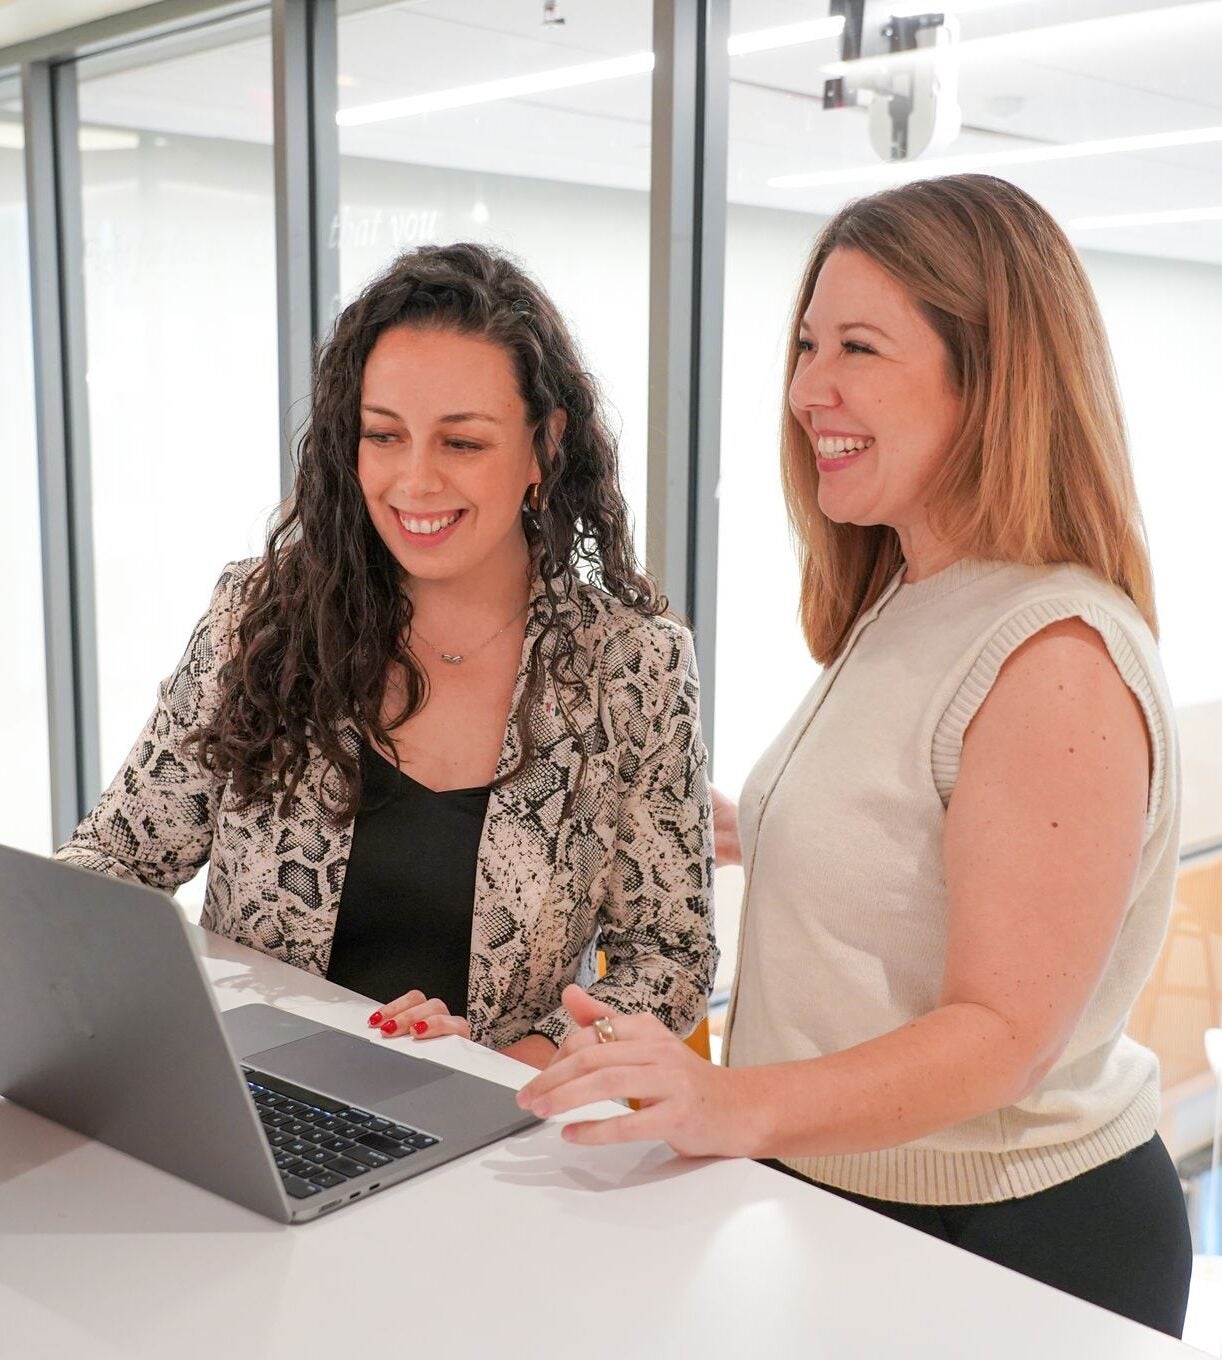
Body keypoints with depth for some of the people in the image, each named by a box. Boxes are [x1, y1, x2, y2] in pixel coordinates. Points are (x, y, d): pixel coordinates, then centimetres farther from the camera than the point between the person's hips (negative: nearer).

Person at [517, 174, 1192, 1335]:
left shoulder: (1057, 657, -23)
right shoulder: (897, 608, 6)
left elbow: (1001, 1032, -26)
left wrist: (739, 1107, -37)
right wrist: (727, 826, 14)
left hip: (1011, 1239, -8)